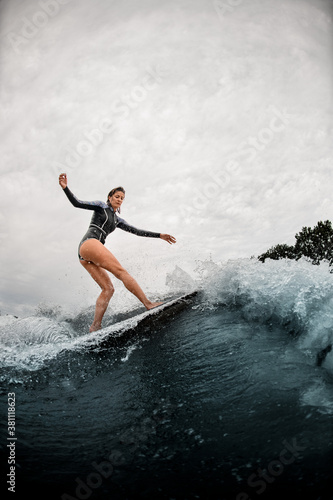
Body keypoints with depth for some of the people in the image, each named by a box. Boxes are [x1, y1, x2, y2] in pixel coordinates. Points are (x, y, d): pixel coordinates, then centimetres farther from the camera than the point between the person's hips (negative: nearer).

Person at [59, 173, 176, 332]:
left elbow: (136, 231, 25)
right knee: (120, 270, -20)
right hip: (89, 243, -8)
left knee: (108, 289, -6)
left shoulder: (117, 219, 28)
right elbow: (77, 203, 2)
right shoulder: (101, 206, 12)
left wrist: (159, 235, 22)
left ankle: (95, 327, -12)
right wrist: (65, 188, -15)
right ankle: (148, 304, -27)